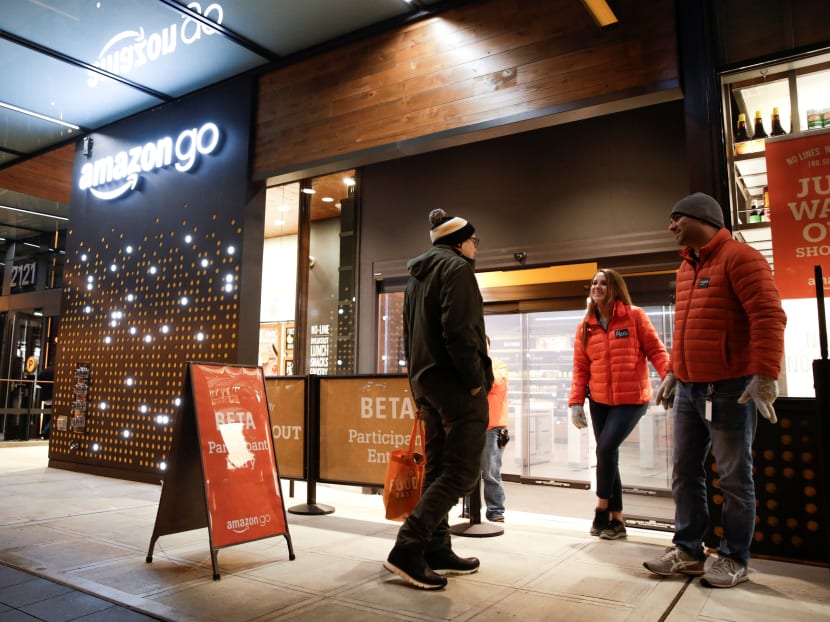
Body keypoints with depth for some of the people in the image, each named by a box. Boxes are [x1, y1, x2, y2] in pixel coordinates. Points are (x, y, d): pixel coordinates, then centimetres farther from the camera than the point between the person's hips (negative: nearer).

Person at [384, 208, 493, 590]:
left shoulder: (417, 276, 21)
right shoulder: (456, 268, -7)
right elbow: (459, 330, -20)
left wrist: (419, 384, 20)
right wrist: (476, 380, -15)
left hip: (427, 382, 10)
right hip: (456, 383, -9)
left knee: (438, 468, 12)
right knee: (462, 470, -7)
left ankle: (436, 551, 17)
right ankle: (407, 549, -11)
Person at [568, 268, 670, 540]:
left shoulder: (634, 316, -3)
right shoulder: (585, 326, 7)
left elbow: (656, 350, -6)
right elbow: (580, 369, 7)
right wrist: (576, 402, -1)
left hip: (632, 399, -4)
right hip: (599, 401, 4)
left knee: (606, 448, -16)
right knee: (608, 455, 6)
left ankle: (602, 509, 5)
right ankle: (617, 519, 19)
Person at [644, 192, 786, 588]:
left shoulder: (739, 257, -8)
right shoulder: (687, 267, 17)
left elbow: (768, 317, -16)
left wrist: (766, 375, -22)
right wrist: (674, 372, 21)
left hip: (730, 389, -8)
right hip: (688, 389, 8)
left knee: (734, 477, 3)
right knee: (685, 472, 10)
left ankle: (734, 559, 15)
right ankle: (688, 551, 20)